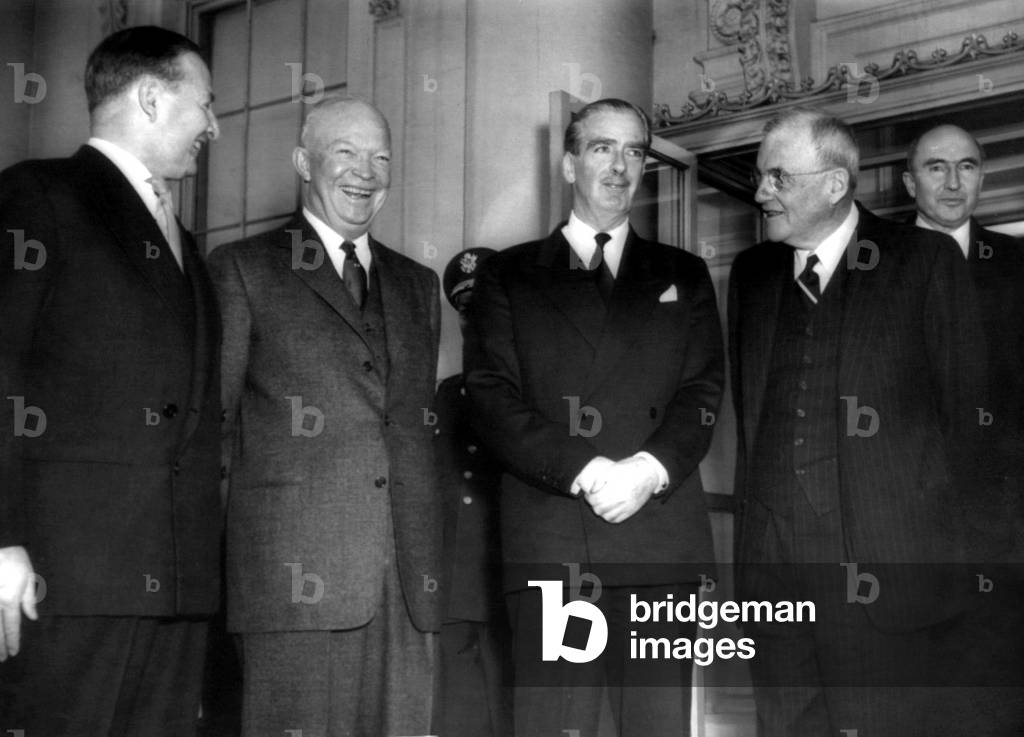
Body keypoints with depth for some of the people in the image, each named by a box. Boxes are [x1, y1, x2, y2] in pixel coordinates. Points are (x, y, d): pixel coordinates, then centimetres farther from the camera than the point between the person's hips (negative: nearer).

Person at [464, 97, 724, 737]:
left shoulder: (683, 275, 18)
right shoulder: (509, 276, 13)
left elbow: (703, 389, 7)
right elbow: (493, 396, 1)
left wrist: (649, 469, -12)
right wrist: (584, 471, -13)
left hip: (662, 537, 2)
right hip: (549, 544, -1)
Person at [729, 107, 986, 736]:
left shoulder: (927, 261, -2)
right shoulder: (750, 274, 12)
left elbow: (967, 407, 0)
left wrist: (934, 530, 2)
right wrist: (759, 505, 11)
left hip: (886, 566, -4)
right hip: (773, 565, 4)